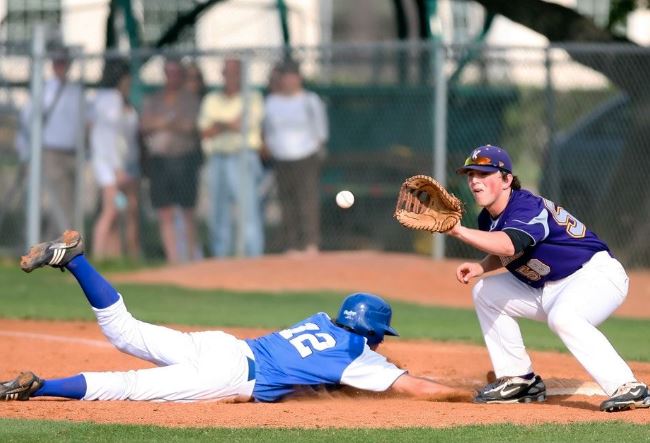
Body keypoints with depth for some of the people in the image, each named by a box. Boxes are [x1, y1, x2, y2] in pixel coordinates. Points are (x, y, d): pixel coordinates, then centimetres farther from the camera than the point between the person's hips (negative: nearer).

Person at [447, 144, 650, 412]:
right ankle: (519, 380, 12)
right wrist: (481, 267, -2)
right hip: (547, 289, 10)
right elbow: (503, 255, 20)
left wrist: (459, 231, -53)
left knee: (562, 317, -39)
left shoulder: (527, 207, -25)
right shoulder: (488, 218, 3)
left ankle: (628, 389, -41)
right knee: (485, 292, 10)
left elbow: (509, 246, -46)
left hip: (597, 273, -10)